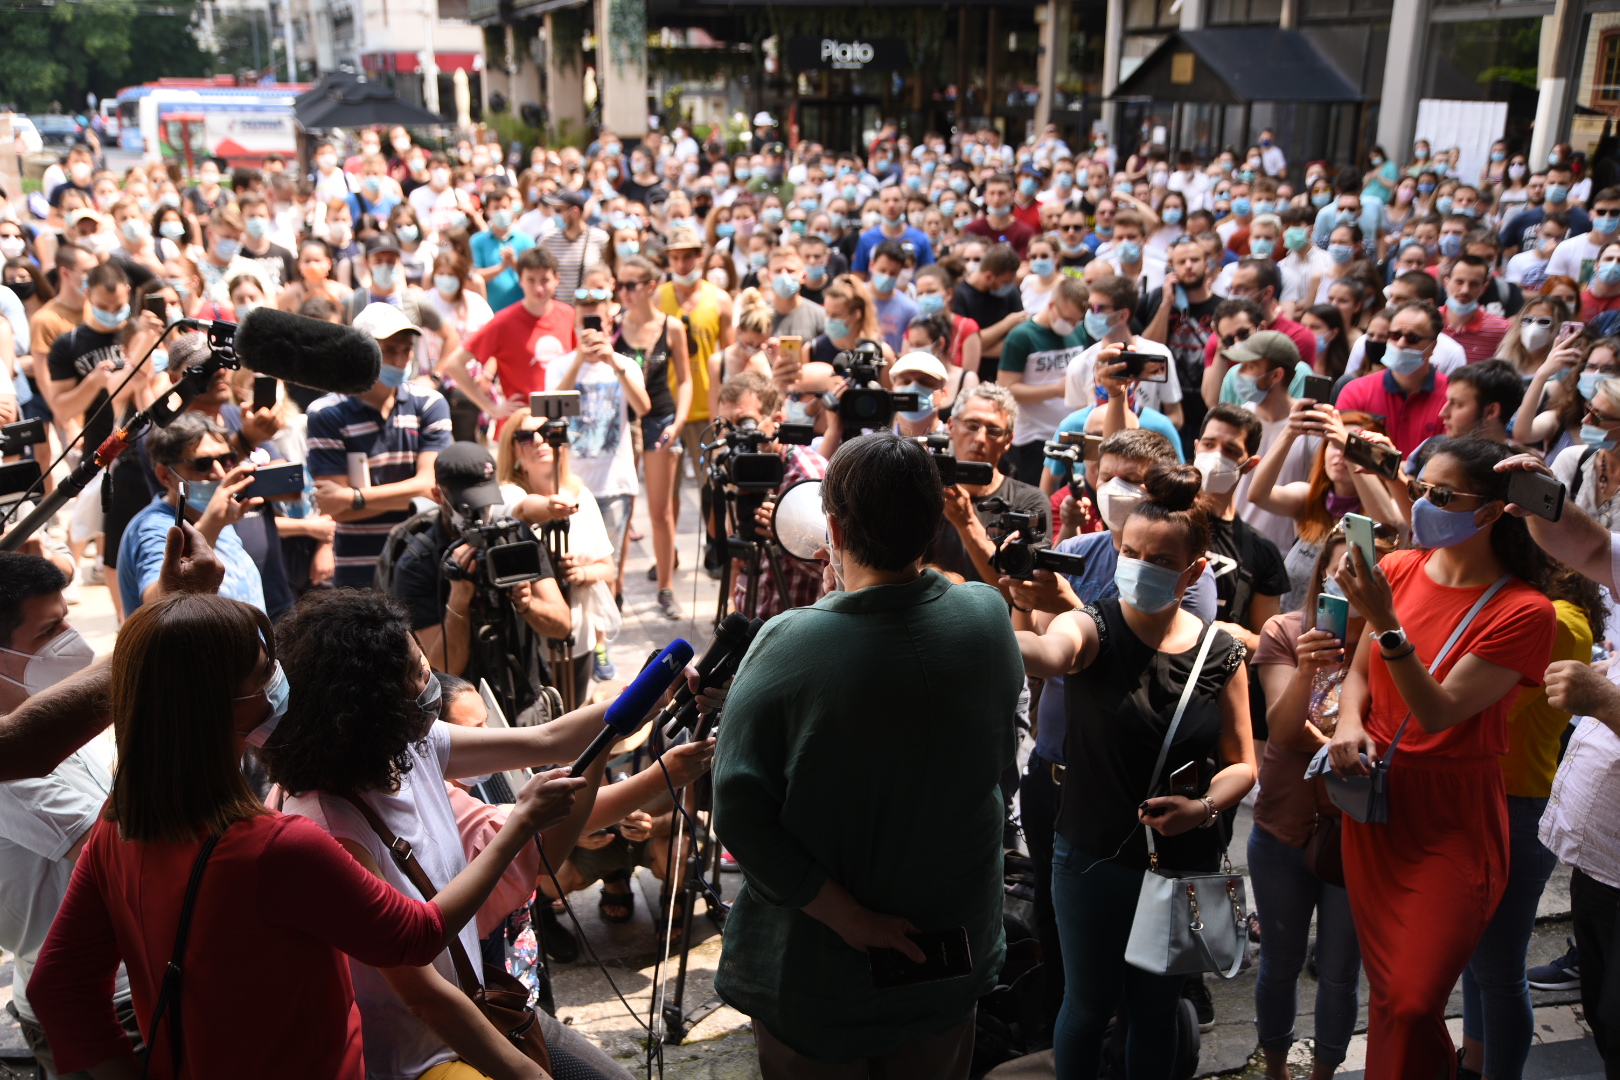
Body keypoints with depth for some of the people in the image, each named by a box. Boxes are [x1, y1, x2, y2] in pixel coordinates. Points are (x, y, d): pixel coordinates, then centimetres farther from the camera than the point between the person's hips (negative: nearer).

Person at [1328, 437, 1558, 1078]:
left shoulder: (1524, 611, -13)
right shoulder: (1400, 568, 0)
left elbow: (1437, 713, -20)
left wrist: (1385, 622, -29)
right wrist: (1349, 723, -9)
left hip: (1453, 819, -4)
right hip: (1376, 795, 4)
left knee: (1412, 1005, -8)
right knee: (1386, 991, 12)